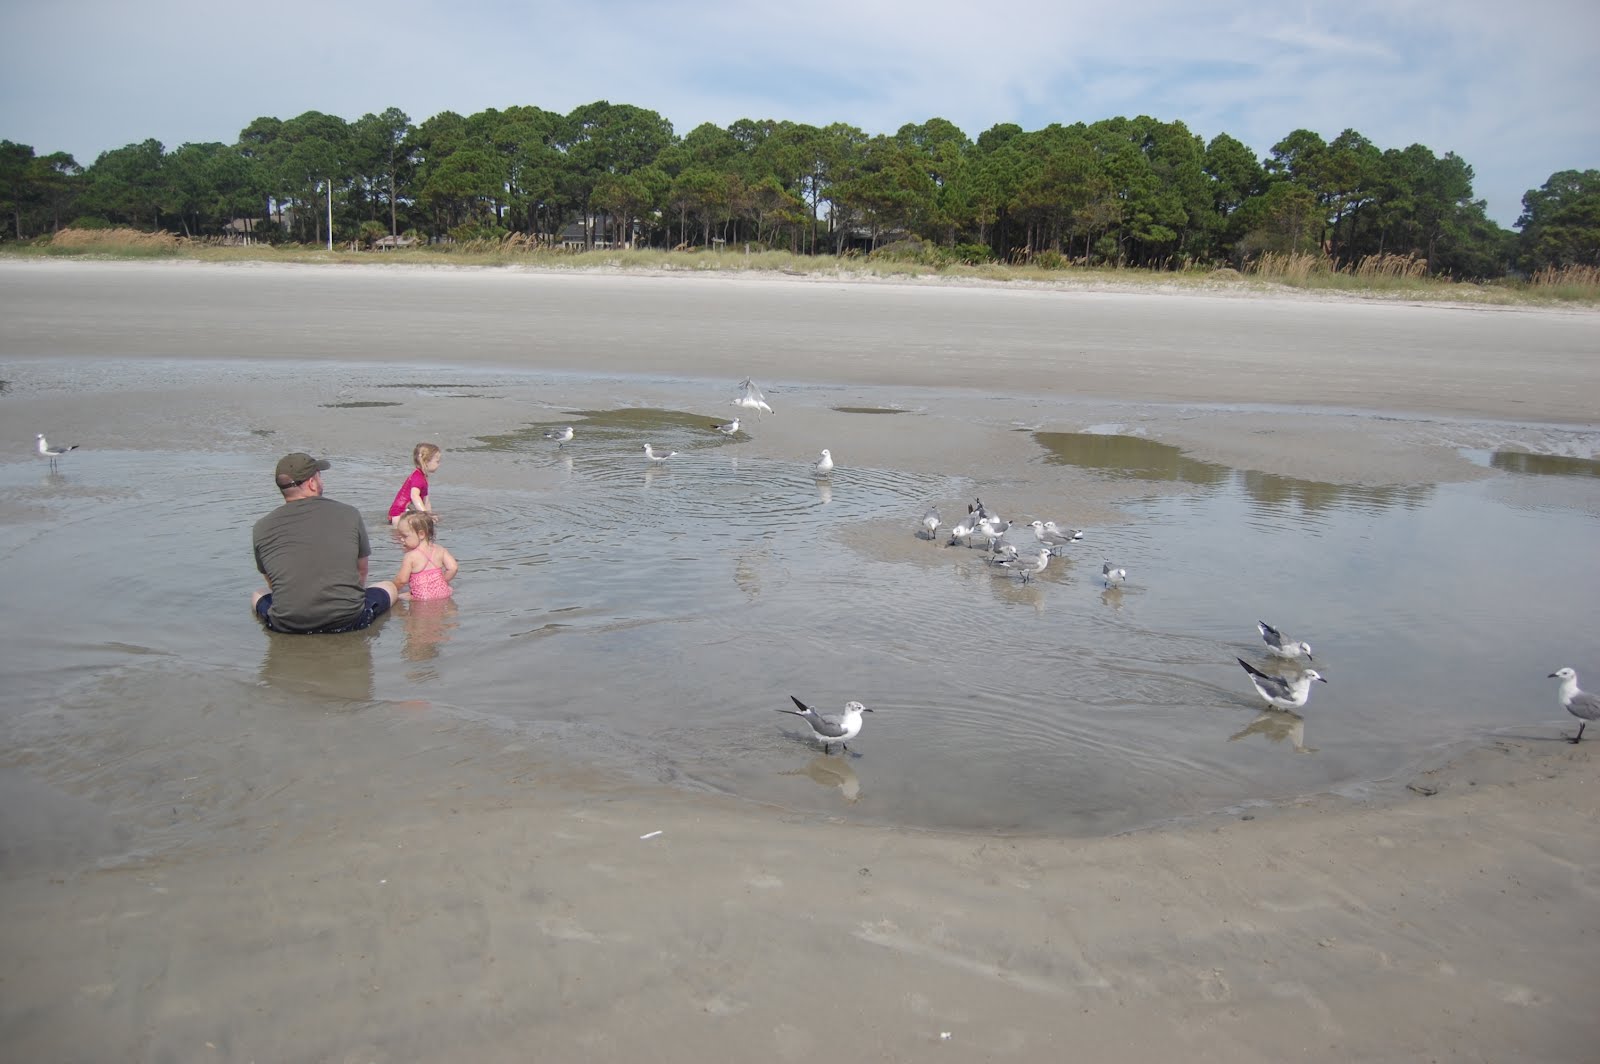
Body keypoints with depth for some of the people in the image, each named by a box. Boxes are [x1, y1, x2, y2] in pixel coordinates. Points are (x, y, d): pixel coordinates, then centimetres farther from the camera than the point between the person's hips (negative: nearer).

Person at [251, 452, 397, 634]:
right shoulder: (349, 514, -4)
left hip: (287, 625, -2)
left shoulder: (262, 528, -2)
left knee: (257, 596, 31)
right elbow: (362, 570, 10)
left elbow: (273, 583, 12)